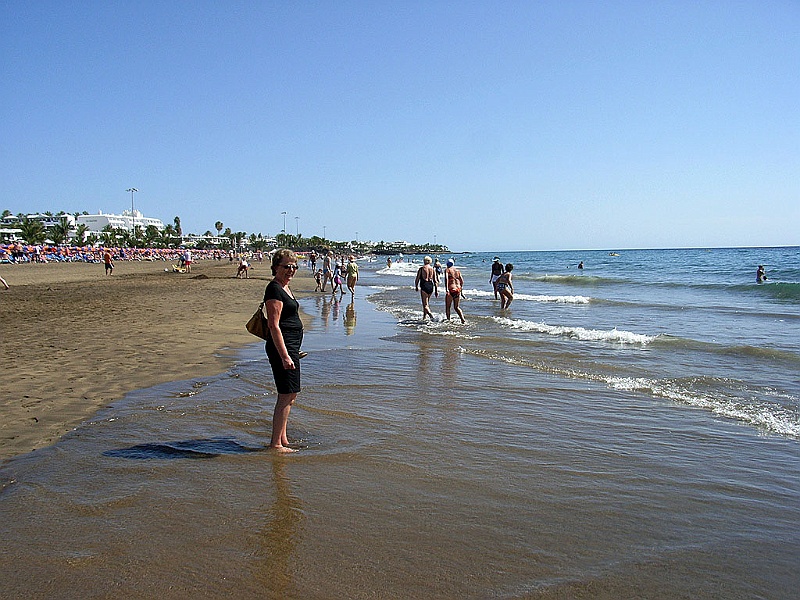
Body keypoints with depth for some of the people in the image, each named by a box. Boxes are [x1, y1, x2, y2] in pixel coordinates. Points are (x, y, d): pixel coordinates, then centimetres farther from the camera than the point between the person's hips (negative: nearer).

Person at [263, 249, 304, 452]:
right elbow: (274, 325, -21)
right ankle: (275, 443, 3)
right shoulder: (274, 289, -15)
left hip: (290, 347, 11)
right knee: (286, 396, -6)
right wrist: (285, 356, -25)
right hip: (281, 347, -11)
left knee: (290, 395, 16)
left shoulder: (284, 287, 15)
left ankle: (282, 438, 27)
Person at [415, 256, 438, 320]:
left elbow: (417, 279, -2)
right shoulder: (432, 269, 7)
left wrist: (416, 287, 15)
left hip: (424, 286, -5)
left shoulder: (421, 269, -3)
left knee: (425, 305, -6)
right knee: (426, 302, 23)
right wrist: (436, 291, 9)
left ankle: (431, 315, -29)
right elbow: (435, 281, 5)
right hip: (431, 286, 5)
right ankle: (424, 317, 33)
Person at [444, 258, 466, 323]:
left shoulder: (447, 270, 0)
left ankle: (448, 320, 8)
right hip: (458, 289, 5)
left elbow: (446, 279, -17)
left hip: (451, 289, -5)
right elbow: (462, 281, 13)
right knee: (456, 307, 15)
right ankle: (463, 319, 0)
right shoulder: (458, 271, 15)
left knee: (447, 307, 9)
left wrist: (446, 289, -26)